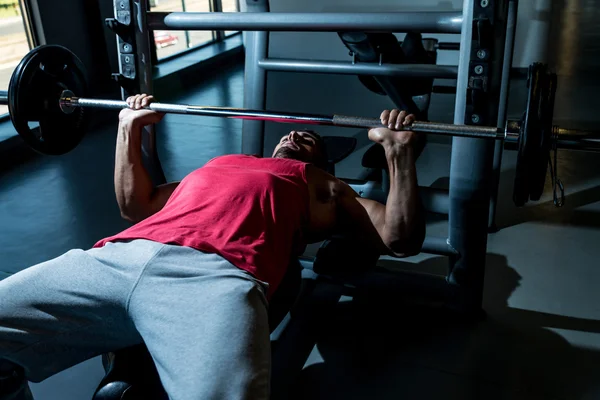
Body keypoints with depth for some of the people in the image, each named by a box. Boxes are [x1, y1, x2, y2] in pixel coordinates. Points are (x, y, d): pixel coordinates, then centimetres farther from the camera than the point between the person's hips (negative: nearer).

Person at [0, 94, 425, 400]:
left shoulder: (324, 187, 29)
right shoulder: (221, 163, 40)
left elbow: (401, 238, 18)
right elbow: (134, 205, 44)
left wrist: (399, 150, 14)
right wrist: (130, 130, 42)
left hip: (216, 274, -5)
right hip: (118, 255, 6)